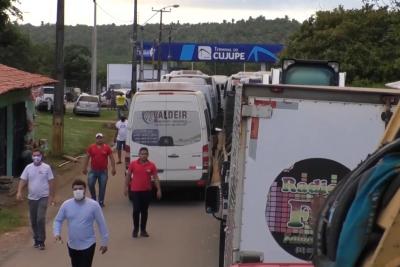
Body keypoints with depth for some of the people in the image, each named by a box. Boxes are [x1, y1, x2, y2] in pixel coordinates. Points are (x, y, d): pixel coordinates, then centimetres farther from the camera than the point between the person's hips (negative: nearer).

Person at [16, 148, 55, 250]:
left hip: (43, 197, -3)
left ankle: (41, 241, -6)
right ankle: (36, 239, 26)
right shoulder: (28, 167, 2)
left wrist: (51, 196, -3)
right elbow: (23, 180, -1)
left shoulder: (46, 167, -4)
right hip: (32, 198, 3)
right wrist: (19, 192, -16)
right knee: (33, 221, 10)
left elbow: (51, 182, -1)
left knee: (41, 219, -14)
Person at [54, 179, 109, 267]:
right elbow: (58, 220, 6)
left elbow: (101, 223, -6)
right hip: (72, 245, 4)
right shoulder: (66, 205, -7)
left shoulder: (93, 205, -14)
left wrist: (104, 242, -2)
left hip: (88, 245, -4)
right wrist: (56, 233, -12)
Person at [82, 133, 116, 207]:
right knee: (90, 184, -6)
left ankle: (101, 202, 14)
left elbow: (111, 158, 2)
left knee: (102, 187, 3)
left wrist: (113, 168, -3)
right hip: (93, 170, 1)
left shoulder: (107, 147, -1)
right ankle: (93, 197, 19)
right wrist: (85, 168, 4)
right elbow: (87, 158, 7)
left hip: (103, 171, -1)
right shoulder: (91, 147, 2)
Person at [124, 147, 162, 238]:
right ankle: (135, 229, 15)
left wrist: (158, 190, -5)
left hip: (147, 191, 1)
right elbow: (128, 176, 6)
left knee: (144, 211, 9)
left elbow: (156, 178, 0)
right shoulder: (133, 164, -3)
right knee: (136, 210, -3)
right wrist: (126, 187, 5)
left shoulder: (151, 165, -2)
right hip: (135, 191, -1)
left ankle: (143, 230, 20)